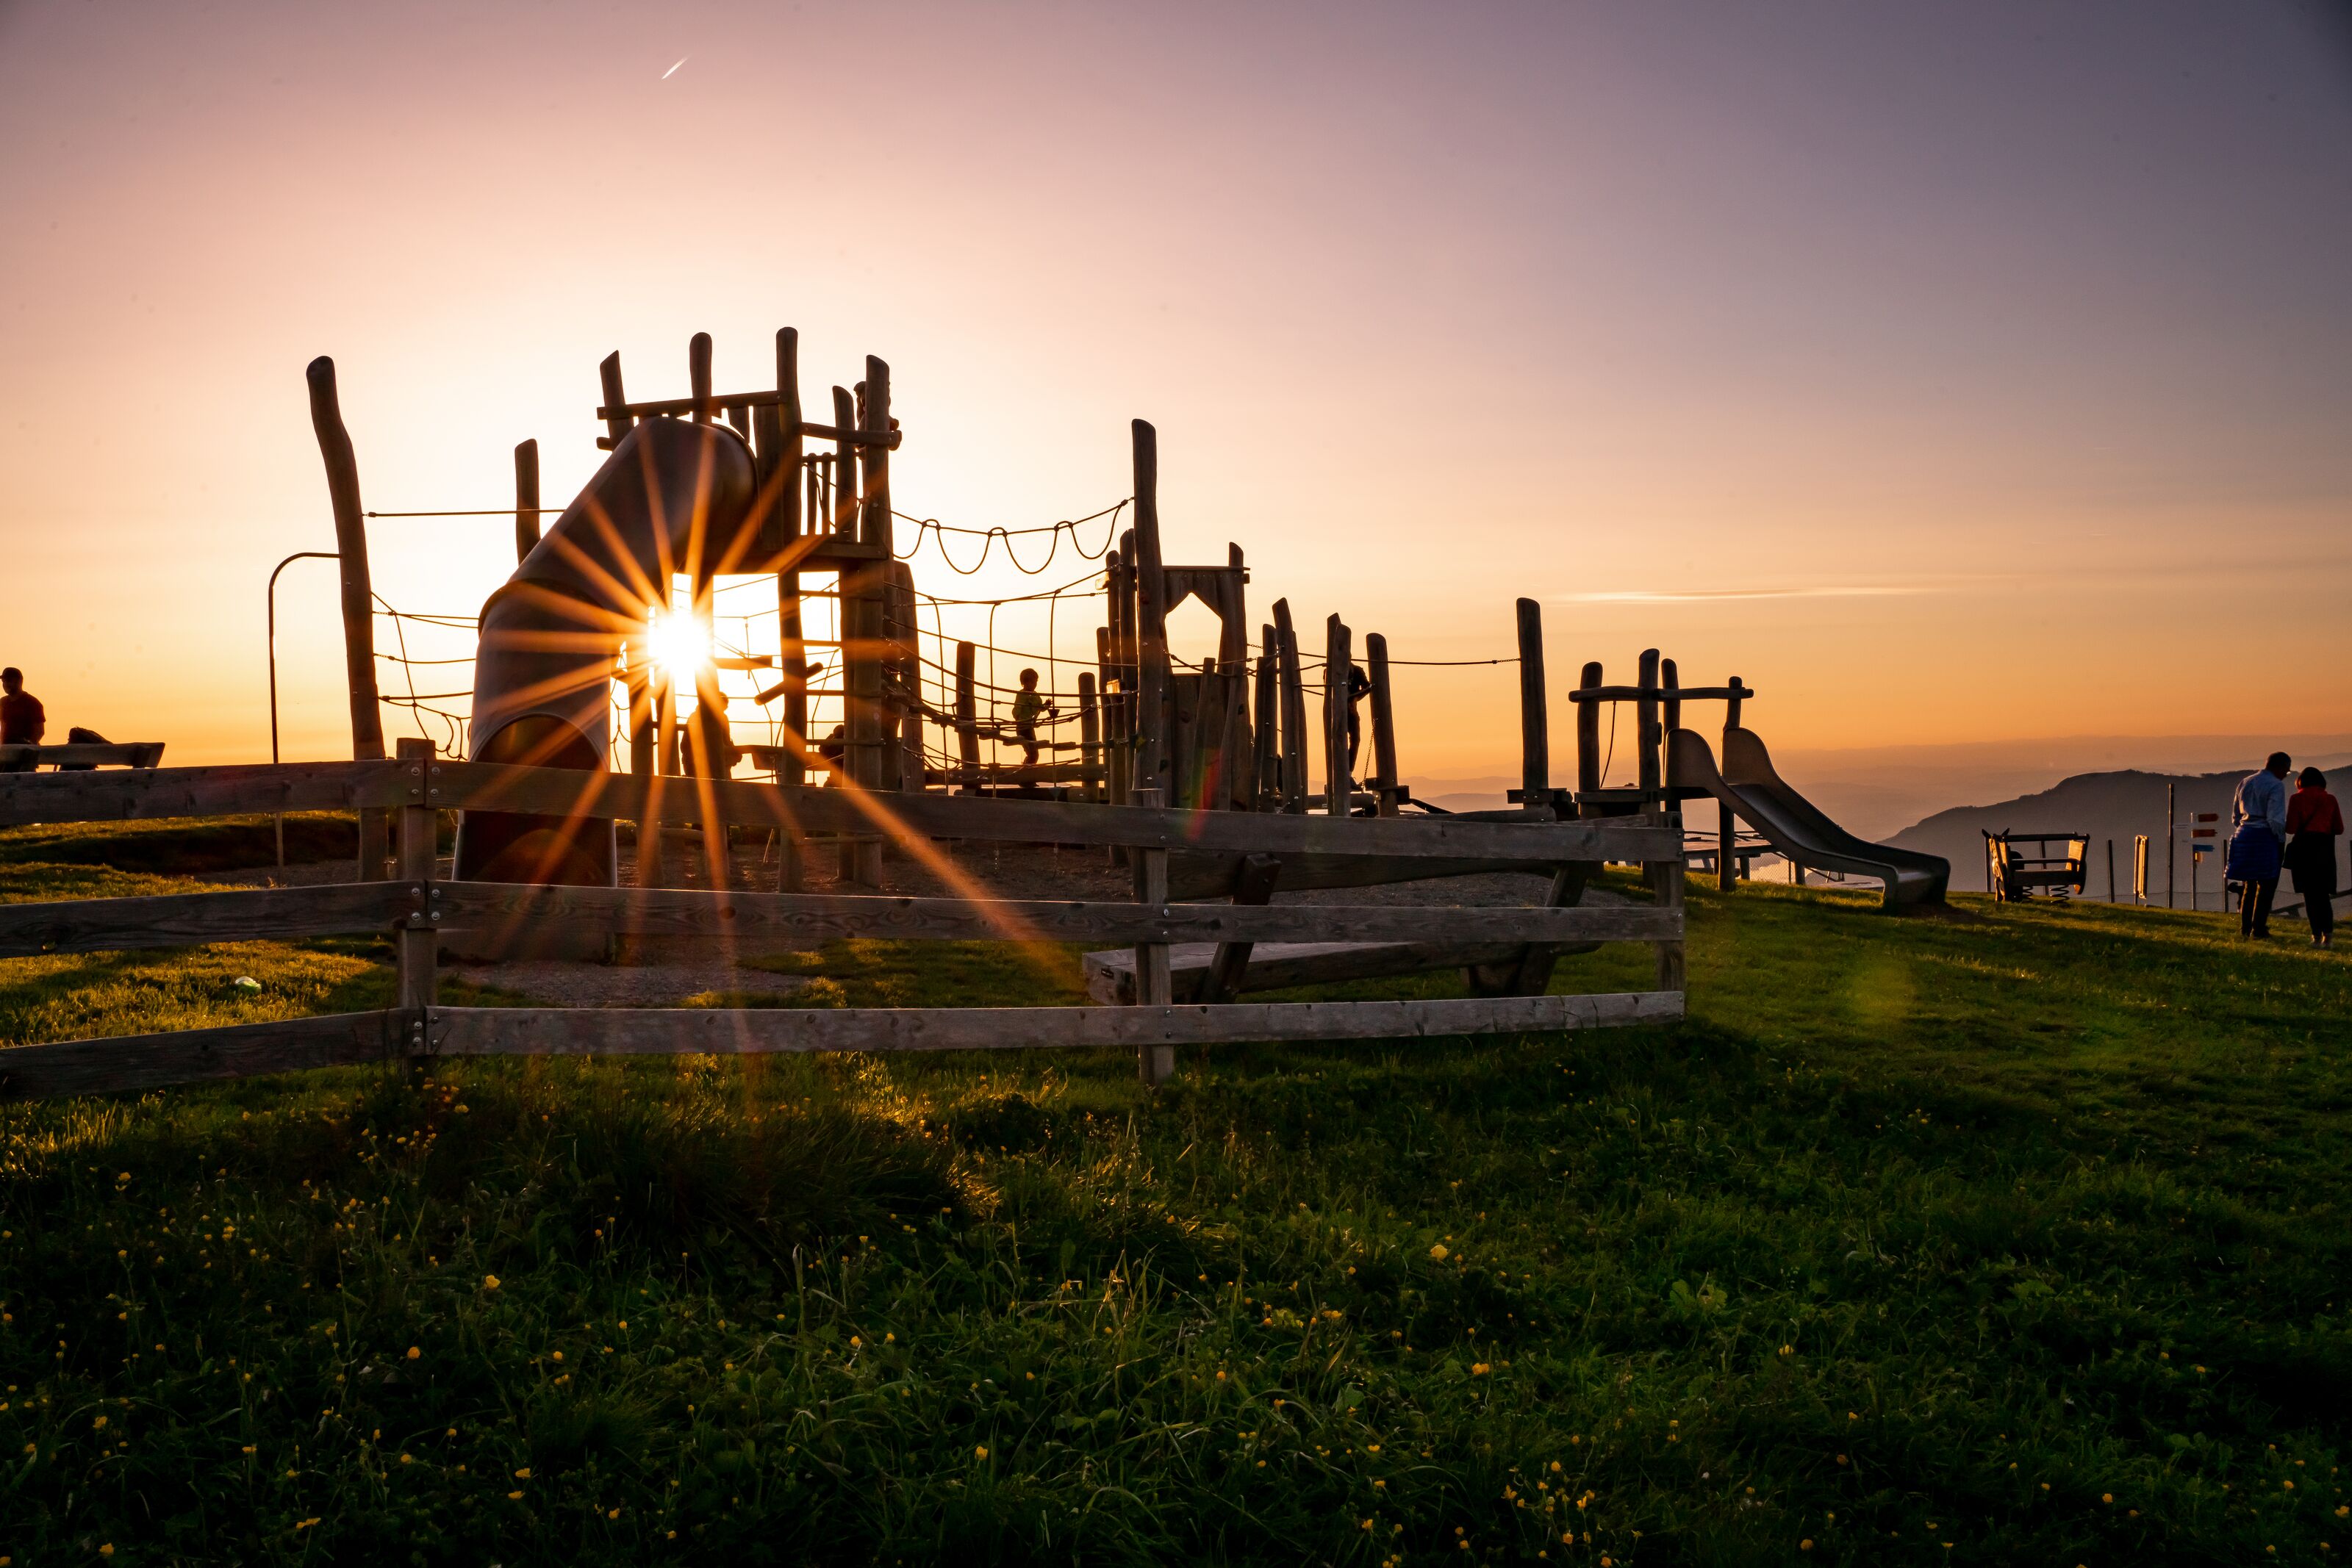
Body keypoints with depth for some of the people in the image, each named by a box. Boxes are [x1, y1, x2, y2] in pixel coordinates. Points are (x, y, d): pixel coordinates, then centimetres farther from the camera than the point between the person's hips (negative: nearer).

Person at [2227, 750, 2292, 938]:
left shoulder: (2245, 783, 13)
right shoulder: (2276, 786, -10)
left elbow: (2235, 816, 17)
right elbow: (2276, 819, -17)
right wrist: (2281, 840, -6)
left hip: (2244, 834, 7)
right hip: (2265, 837, -7)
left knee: (2249, 884, 14)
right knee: (2266, 885, 0)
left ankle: (2245, 927, 16)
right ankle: (2258, 929, -2)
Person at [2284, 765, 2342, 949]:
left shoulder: (2297, 799, -2)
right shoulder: (2330, 799, 6)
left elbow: (2291, 828, -8)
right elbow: (2339, 829, 6)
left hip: (2304, 847, -3)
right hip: (2325, 849, 3)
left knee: (2310, 894, 0)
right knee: (2323, 894, 12)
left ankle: (2317, 936, -5)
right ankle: (2328, 935, 2)